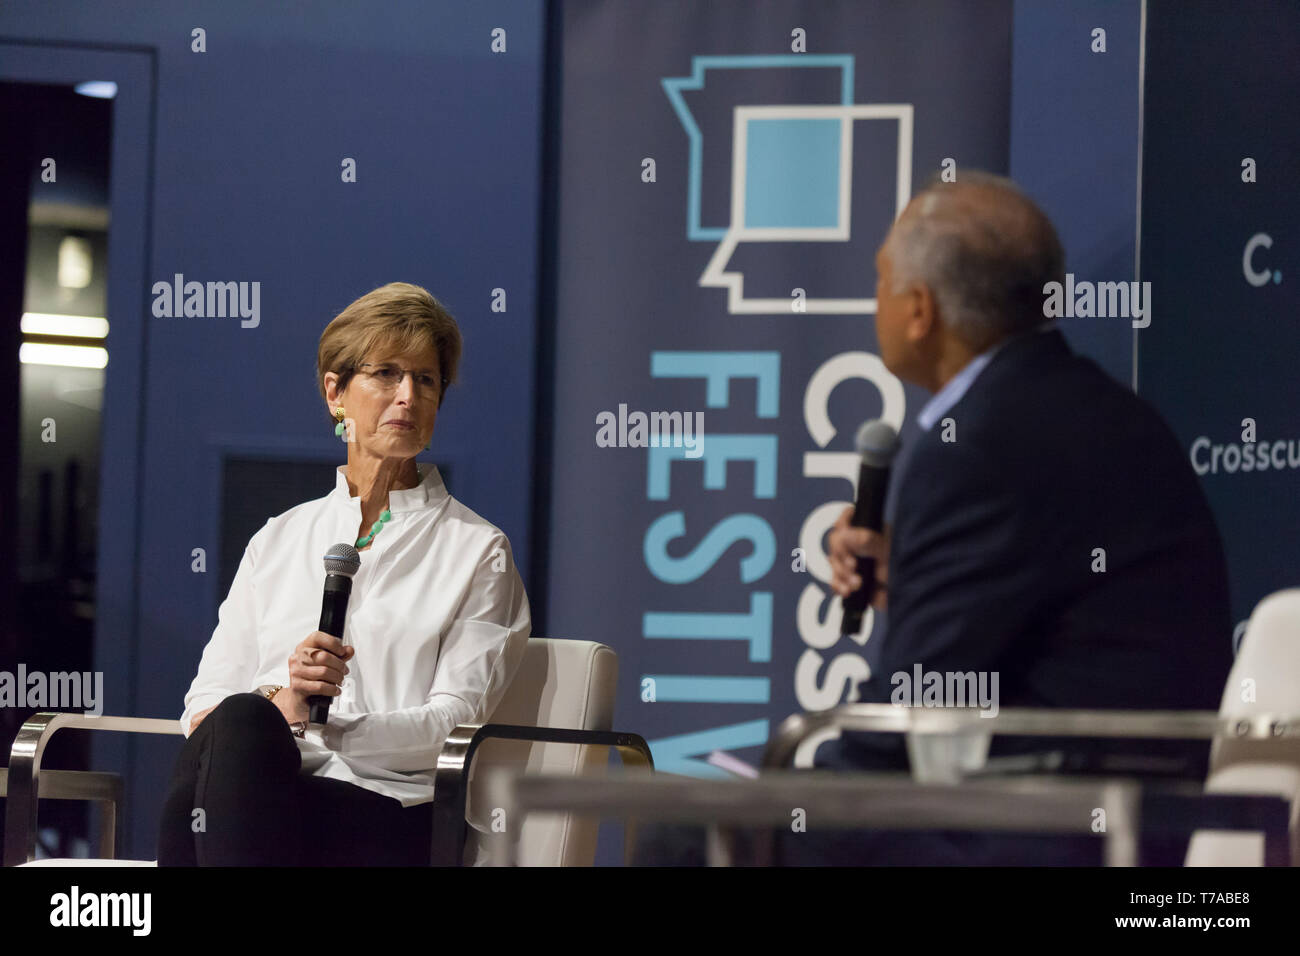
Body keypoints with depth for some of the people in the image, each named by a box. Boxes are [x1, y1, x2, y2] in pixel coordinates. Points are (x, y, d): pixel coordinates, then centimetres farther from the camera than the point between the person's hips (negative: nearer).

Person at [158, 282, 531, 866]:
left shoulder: (477, 552, 13)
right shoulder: (278, 539, 24)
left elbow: (455, 722, 2)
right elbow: (206, 701, 16)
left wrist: (335, 727, -17)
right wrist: (282, 703, -9)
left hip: (388, 807, -3)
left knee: (238, 727, -35)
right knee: (237, 720, -36)